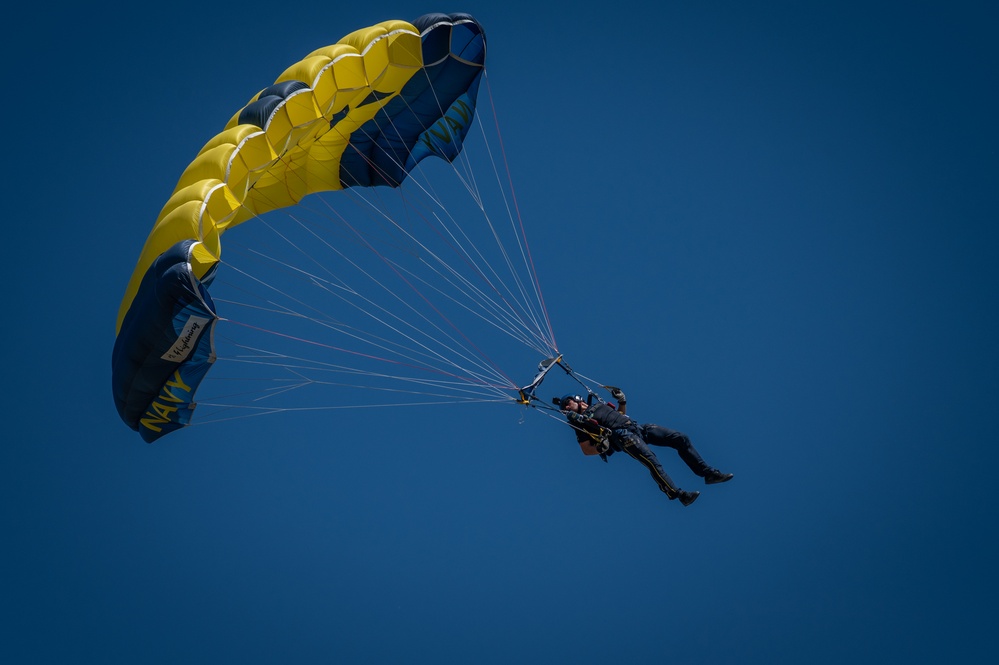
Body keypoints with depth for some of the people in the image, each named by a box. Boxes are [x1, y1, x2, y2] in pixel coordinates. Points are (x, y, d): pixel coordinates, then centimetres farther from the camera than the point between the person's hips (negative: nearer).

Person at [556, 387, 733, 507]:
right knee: (651, 460, -35)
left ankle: (708, 473, -2)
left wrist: (622, 400, 18)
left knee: (681, 438, -4)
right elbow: (586, 450, 1)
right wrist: (602, 447, -15)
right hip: (623, 436, -8)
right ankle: (679, 494, -43)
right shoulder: (579, 421, 8)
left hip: (637, 426, 8)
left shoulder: (597, 403, 27)